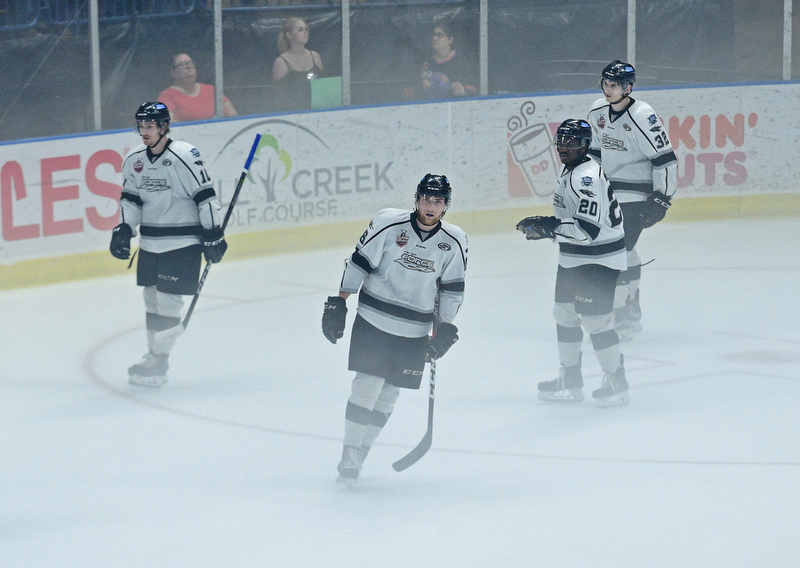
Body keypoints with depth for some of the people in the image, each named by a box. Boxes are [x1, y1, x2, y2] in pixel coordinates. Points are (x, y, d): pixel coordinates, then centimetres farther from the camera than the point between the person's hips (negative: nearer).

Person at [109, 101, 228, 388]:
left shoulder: (184, 156, -16)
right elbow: (130, 198, 15)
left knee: (168, 300, -7)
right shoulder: (134, 160, 4)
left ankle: (158, 364, -3)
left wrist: (213, 236, -13)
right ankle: (153, 355, 23)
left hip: (182, 243, -7)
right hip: (150, 243, 7)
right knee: (151, 298, 12)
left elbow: (205, 197, -14)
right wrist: (123, 230, 3)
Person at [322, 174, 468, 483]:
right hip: (373, 320, -3)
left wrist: (445, 327, 5)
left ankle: (361, 450, 13)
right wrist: (337, 304, -5)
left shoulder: (454, 242, -1)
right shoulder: (388, 224, -10)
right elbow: (359, 263, -5)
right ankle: (350, 454, -2)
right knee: (368, 383, -10)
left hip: (414, 332, 3)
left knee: (389, 393, 3)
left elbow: (452, 289, 9)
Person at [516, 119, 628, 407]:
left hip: (598, 261, -11)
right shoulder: (567, 171, 10)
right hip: (572, 259, 11)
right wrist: (546, 229, 9)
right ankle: (570, 380, 28)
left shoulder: (588, 177, -23)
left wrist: (549, 225, -29)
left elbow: (588, 229, -30)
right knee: (565, 315, 16)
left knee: (595, 319, -9)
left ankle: (616, 382, 4)